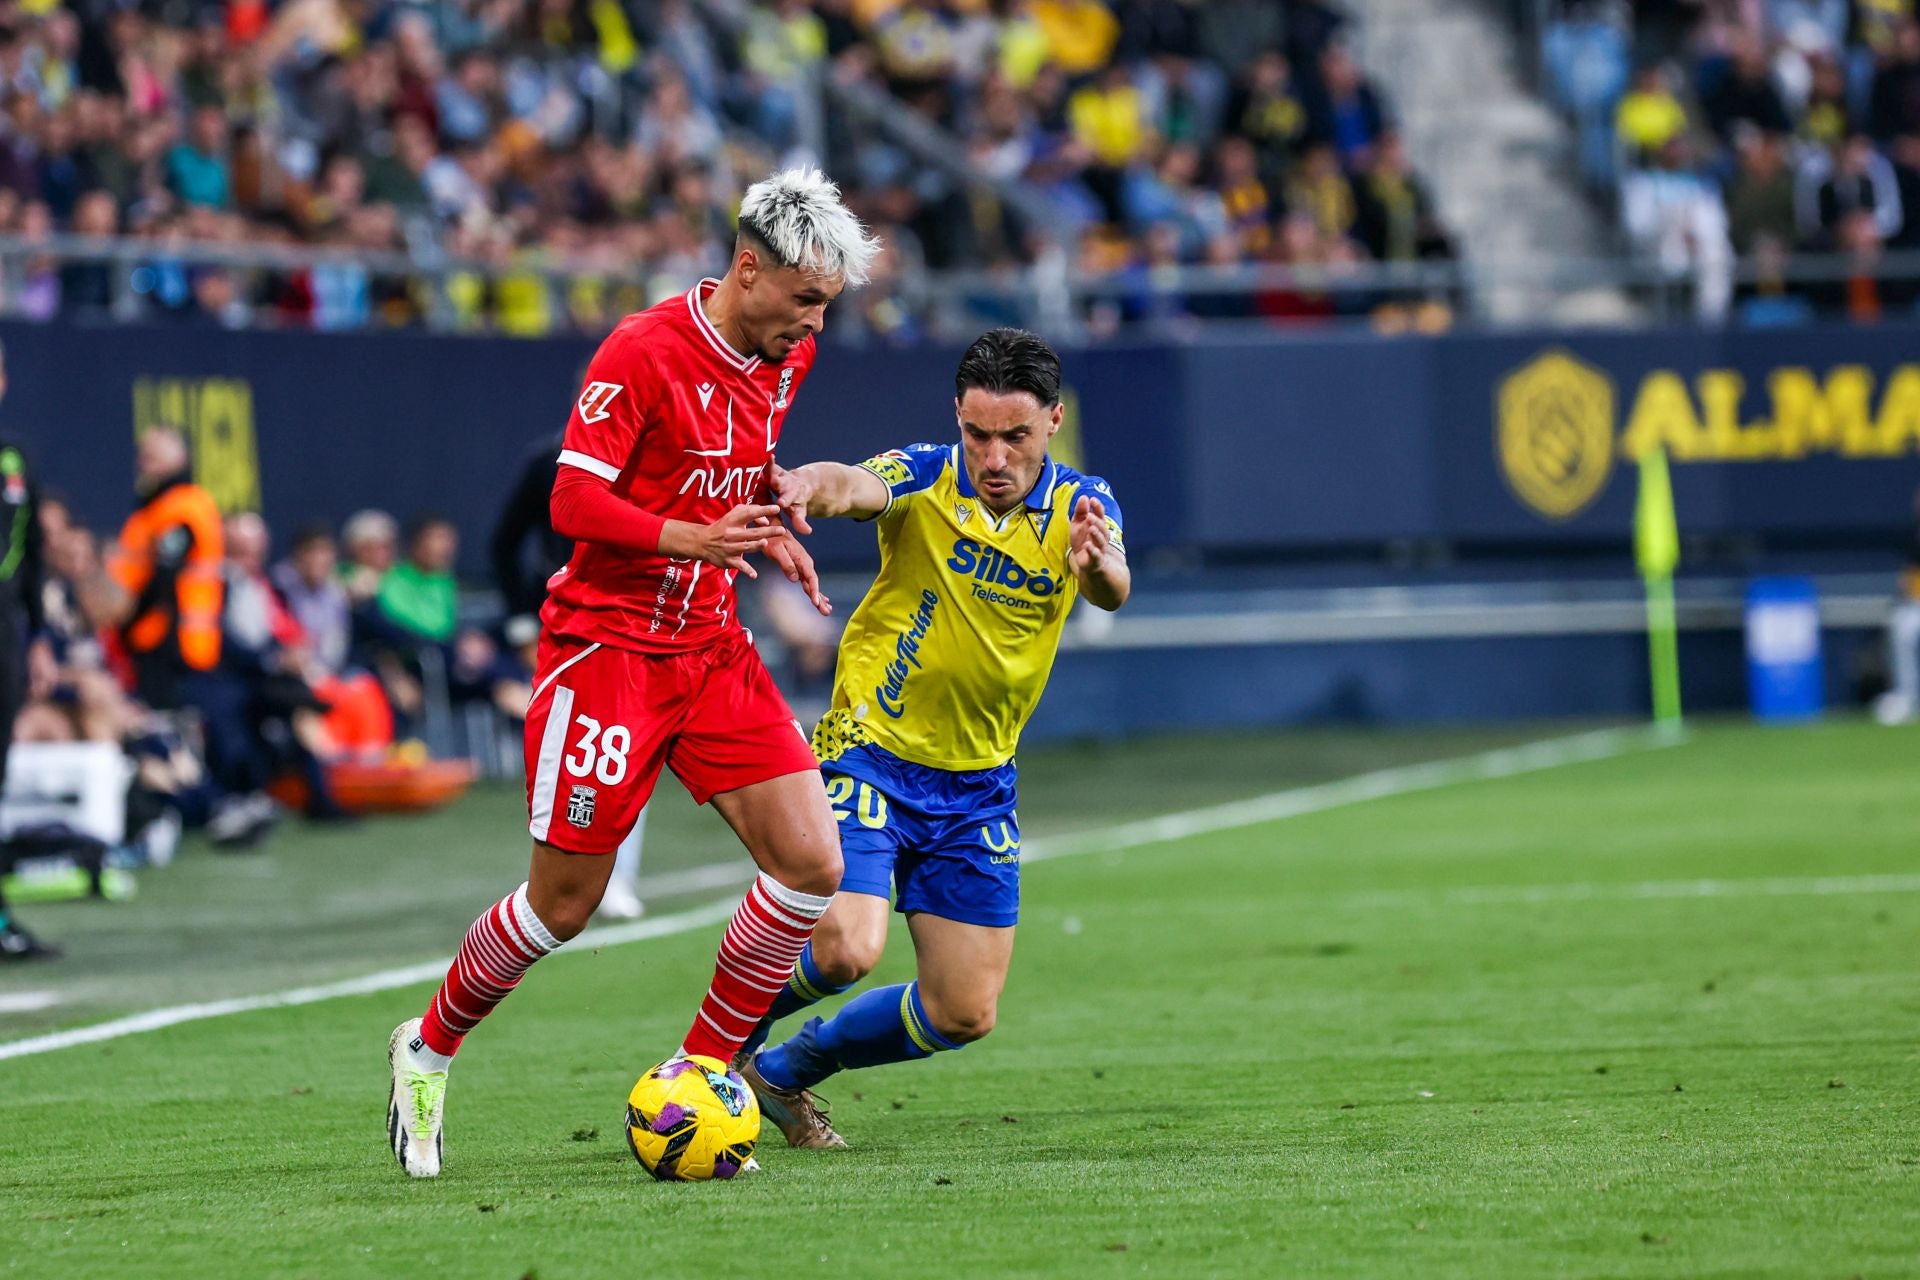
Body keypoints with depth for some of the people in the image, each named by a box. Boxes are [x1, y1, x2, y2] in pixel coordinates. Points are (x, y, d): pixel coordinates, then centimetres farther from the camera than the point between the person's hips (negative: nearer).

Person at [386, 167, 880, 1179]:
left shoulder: (783, 360, 6)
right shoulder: (642, 353, -17)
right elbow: (573, 499, -19)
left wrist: (771, 532, 4)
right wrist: (694, 538, -32)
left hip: (713, 650, 7)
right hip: (606, 647, -7)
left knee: (810, 865, -7)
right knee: (564, 904, -2)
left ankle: (698, 1078, 7)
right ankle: (428, 1048, 23)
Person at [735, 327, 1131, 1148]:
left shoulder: (1082, 507, -5)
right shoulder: (926, 480, -13)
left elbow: (1113, 591, -26)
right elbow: (859, 486, -36)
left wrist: (1099, 568, -52)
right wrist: (813, 487, -61)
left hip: (977, 786, 4)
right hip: (873, 752, -4)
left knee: (965, 1014, 4)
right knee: (846, 950, -24)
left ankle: (786, 1072, 28)